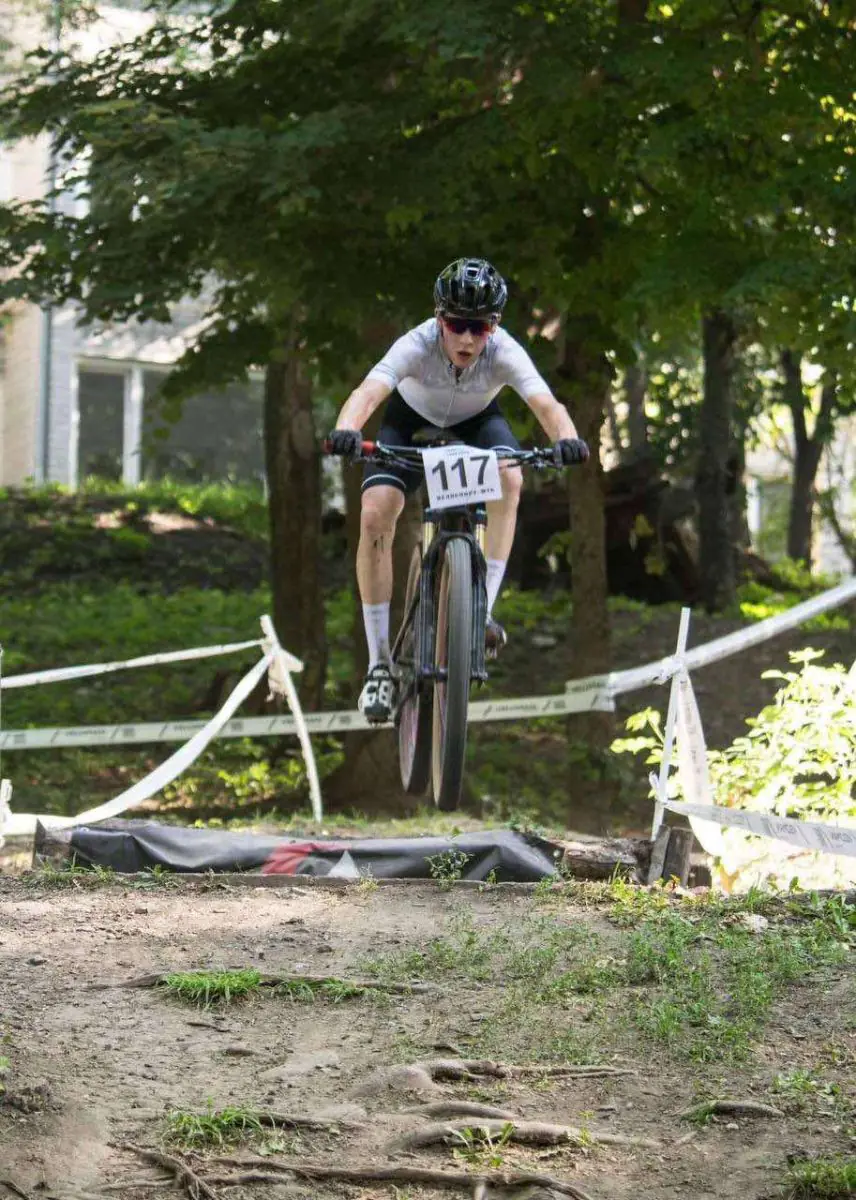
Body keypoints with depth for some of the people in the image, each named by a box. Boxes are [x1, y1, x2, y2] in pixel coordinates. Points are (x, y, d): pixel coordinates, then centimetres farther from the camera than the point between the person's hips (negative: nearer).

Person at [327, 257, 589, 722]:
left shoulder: (504, 353, -34)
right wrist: (346, 432, -73)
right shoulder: (417, 345, -37)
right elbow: (367, 392, -51)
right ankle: (379, 662, -9)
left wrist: (566, 439, -70)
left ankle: (482, 609, -24)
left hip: (475, 419, 1)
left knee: (509, 478, -32)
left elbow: (546, 404, -47)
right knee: (374, 517, -20)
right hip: (412, 417, -1)